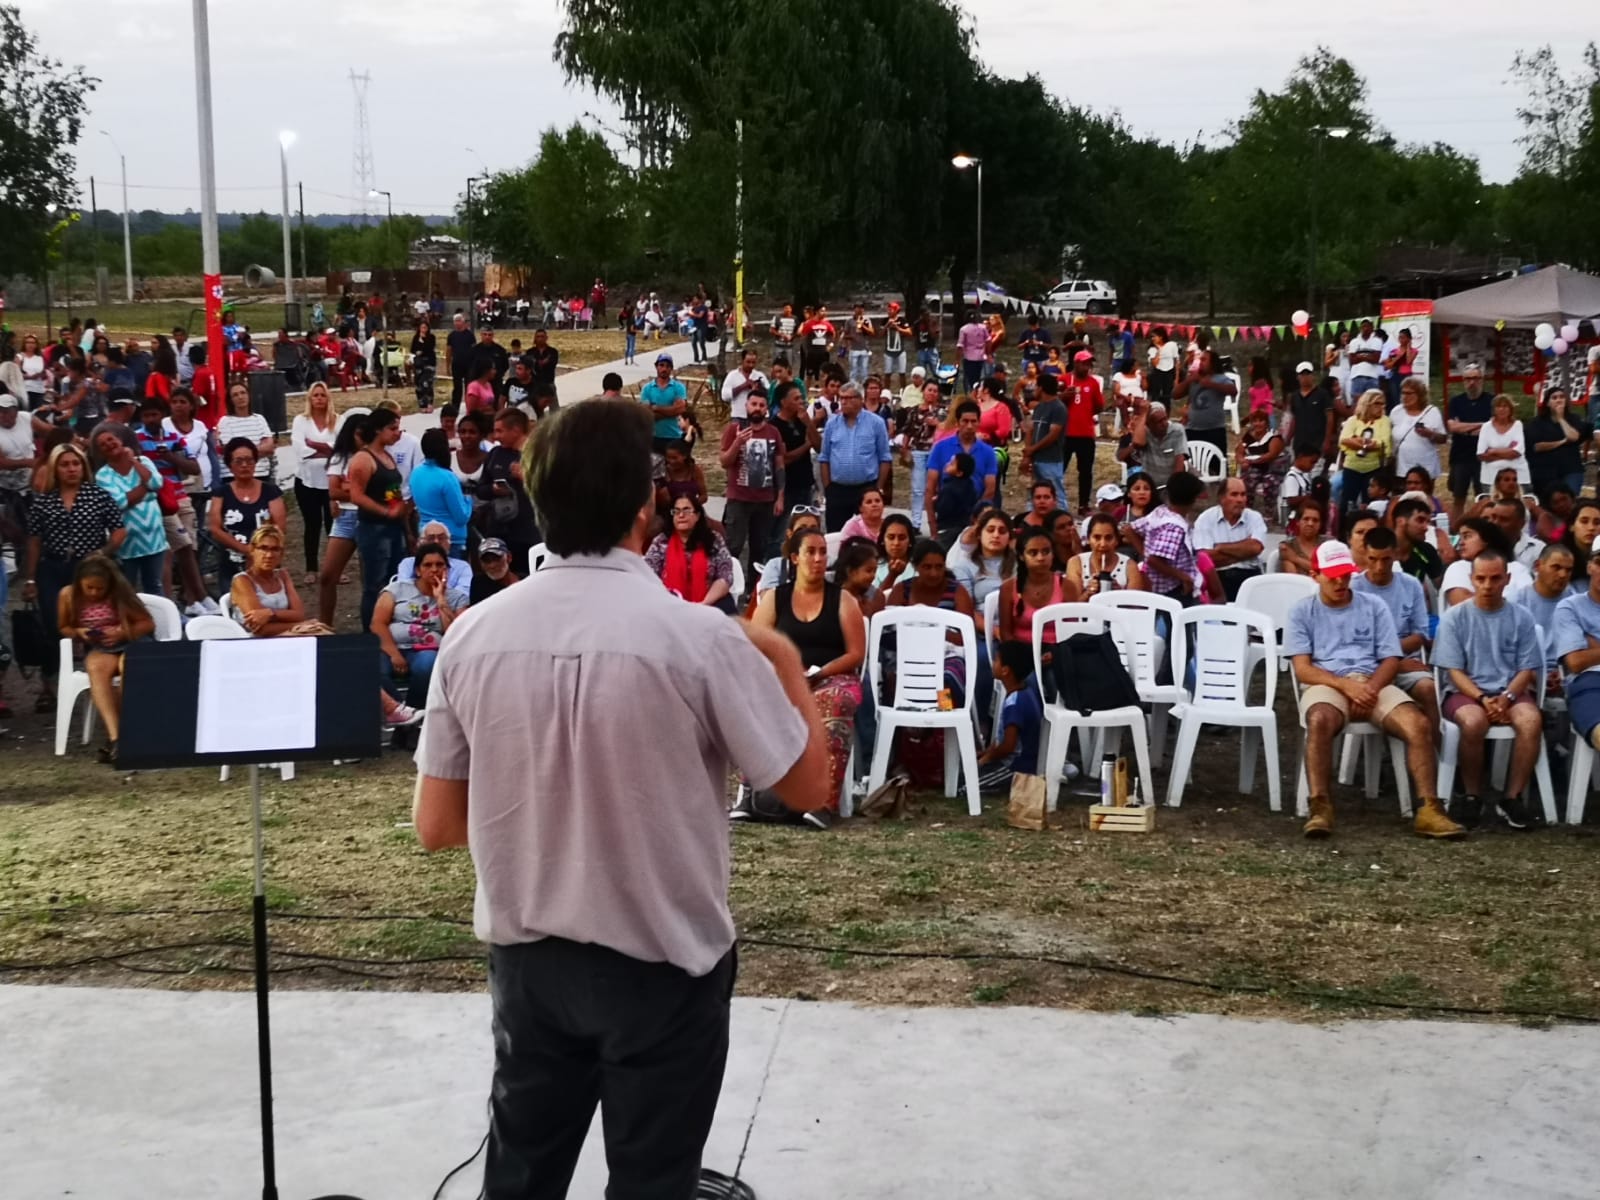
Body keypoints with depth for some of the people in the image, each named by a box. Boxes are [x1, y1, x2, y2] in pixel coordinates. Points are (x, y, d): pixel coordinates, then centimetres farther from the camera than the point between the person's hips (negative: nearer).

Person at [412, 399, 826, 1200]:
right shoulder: (698, 637, -20)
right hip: (662, 963, -3)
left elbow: (436, 827, -2)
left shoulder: (473, 635, -9)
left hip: (526, 958, 3)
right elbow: (809, 786, -8)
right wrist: (786, 663, 6)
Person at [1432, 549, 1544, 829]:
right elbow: (1454, 671, -2)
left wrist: (1506, 697, -15)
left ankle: (1512, 798, -19)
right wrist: (1483, 699, -18)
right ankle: (1472, 797, -16)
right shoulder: (1454, 617, 1)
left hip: (1511, 692, 2)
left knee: (1531, 720, -32)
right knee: (1474, 722, -37)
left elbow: (1527, 670, 5)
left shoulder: (1521, 617, 6)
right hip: (1466, 692, -2)